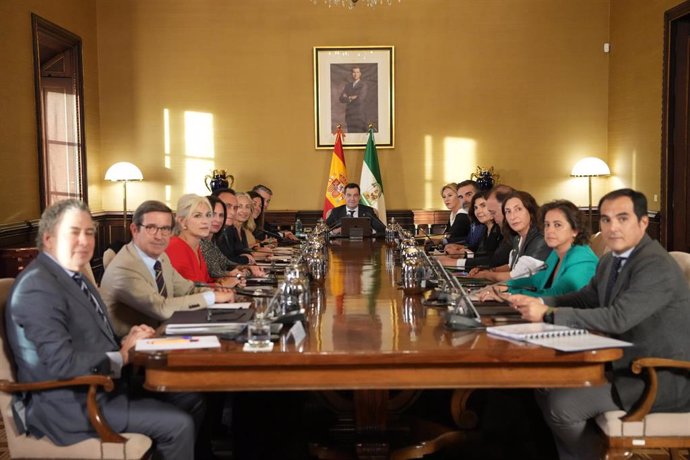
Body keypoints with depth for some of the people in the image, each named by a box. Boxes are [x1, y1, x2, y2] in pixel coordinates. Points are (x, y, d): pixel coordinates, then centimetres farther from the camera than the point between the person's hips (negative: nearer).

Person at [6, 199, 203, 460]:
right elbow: (62, 363, -27)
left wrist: (126, 340, -3)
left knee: (191, 401, 9)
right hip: (72, 403, -10)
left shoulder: (73, 276, 12)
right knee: (178, 424, -15)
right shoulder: (38, 287, -20)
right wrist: (121, 356, -14)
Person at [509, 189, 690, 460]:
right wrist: (539, 303, -3)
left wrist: (548, 314, -27)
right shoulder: (611, 260, 7)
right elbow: (585, 298, 16)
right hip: (628, 364, 9)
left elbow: (618, 318, -31)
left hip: (665, 377, -9)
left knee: (562, 404, -18)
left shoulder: (656, 266, -22)